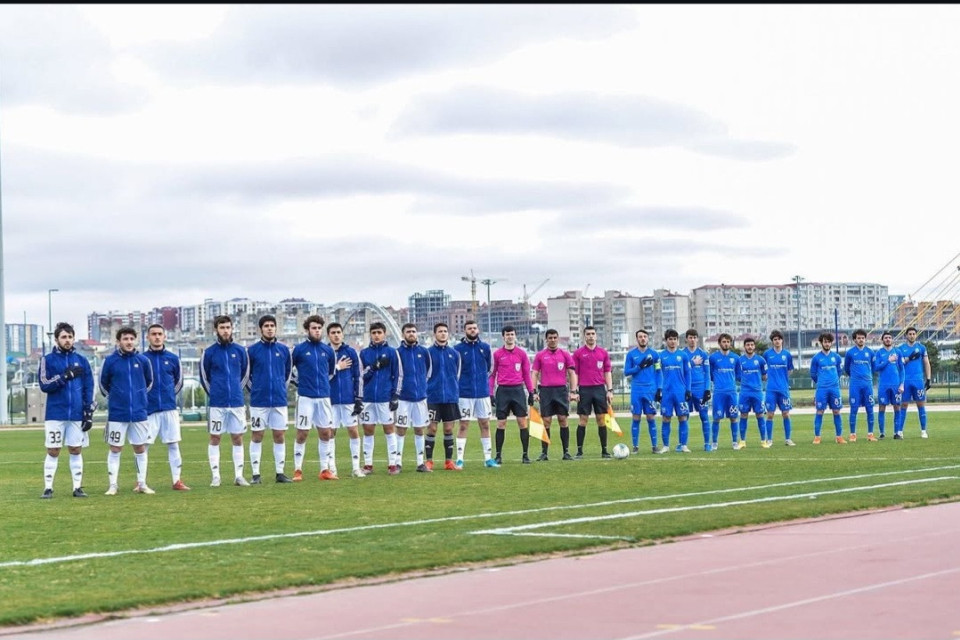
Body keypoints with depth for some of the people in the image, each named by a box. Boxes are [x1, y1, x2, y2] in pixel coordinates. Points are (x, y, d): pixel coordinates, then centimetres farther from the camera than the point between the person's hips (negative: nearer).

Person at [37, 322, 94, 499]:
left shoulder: (81, 361, 8)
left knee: (76, 451, 6)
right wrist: (65, 376, -18)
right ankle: (48, 488, 6)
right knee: (53, 451, 0)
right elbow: (44, 385, -9)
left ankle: (78, 487, 12)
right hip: (55, 414, -2)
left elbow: (88, 388, 8)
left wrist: (89, 413, 1)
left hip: (77, 415, 2)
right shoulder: (48, 360, 2)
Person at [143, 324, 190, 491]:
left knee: (173, 444, 3)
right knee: (143, 445, -2)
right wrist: (143, 397, 4)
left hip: (169, 408, 2)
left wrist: (170, 395, 12)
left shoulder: (173, 358, 7)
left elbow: (179, 381, 19)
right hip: (148, 409, -2)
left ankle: (177, 481, 7)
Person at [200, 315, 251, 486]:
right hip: (217, 403, -2)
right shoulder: (209, 352, -1)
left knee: (238, 438, 5)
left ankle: (239, 476, 10)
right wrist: (213, 394, 9)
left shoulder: (240, 351, 5)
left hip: (237, 401, 2)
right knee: (214, 439, 2)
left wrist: (236, 390, 13)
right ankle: (215, 477, 6)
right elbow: (204, 377, 8)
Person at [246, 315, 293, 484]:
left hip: (279, 400, 2)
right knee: (256, 436, 1)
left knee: (280, 436, 4)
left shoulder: (284, 349, 5)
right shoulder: (252, 350, -2)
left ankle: (280, 473, 10)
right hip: (259, 401, -2)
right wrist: (254, 389, 8)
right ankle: (256, 474, 6)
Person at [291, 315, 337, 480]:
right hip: (305, 397, -4)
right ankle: (298, 470, 5)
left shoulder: (328, 350, 8)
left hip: (324, 397, 4)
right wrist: (300, 382, 7)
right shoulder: (299, 349, -2)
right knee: (302, 434, -3)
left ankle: (325, 470, 13)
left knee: (325, 433, 5)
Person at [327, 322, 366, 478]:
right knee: (330, 433, 4)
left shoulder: (351, 352, 5)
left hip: (349, 399, 1)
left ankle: (356, 467, 6)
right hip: (330, 399, -1)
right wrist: (337, 367, -9)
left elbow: (357, 377, 5)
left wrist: (359, 398, 0)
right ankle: (332, 468, 10)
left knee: (354, 431, 0)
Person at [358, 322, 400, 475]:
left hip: (385, 398, -2)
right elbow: (361, 375, 3)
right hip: (368, 398, 2)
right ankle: (368, 464, 10)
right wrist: (375, 366, -11)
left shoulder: (391, 352, 3)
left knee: (389, 428, 1)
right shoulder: (364, 353, 9)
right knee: (368, 430, 4)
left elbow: (397, 376, 2)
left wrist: (395, 396, -5)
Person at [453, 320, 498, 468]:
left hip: (483, 393, 3)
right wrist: (462, 382, 6)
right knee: (463, 425, -1)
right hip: (465, 393, -3)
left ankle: (488, 458, 11)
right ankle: (459, 459, 2)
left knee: (485, 425, 6)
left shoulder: (485, 347, 6)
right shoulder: (458, 349, -3)